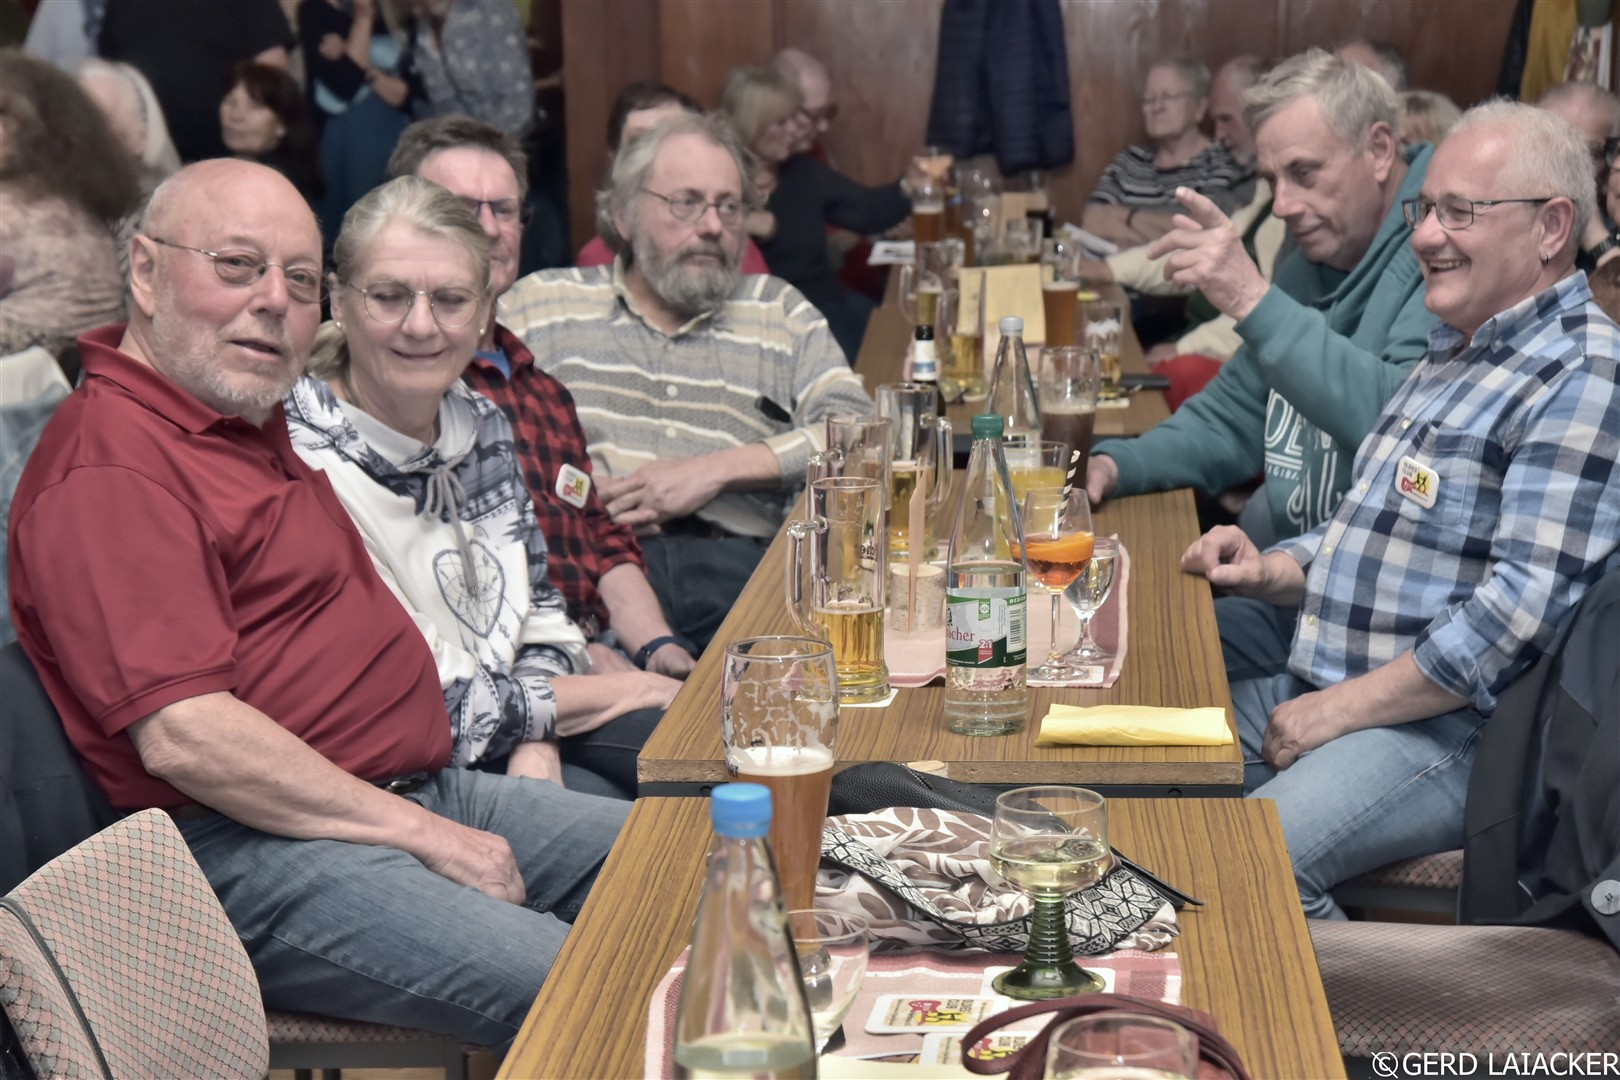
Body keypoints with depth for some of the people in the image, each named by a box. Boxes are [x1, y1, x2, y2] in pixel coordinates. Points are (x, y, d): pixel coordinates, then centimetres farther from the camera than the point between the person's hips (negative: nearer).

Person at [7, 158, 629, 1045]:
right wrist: (424, 833, -18)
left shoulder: (249, 423, 18)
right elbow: (184, 736, -24)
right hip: (260, 853, -11)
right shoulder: (108, 467, -15)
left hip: (422, 796, 11)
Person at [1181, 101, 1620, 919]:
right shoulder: (1452, 356, 19)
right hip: (1325, 695, 10)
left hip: (1453, 729, -10)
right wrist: (1273, 571, 7)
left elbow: (1530, 602, -22)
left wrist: (1341, 709, -18)